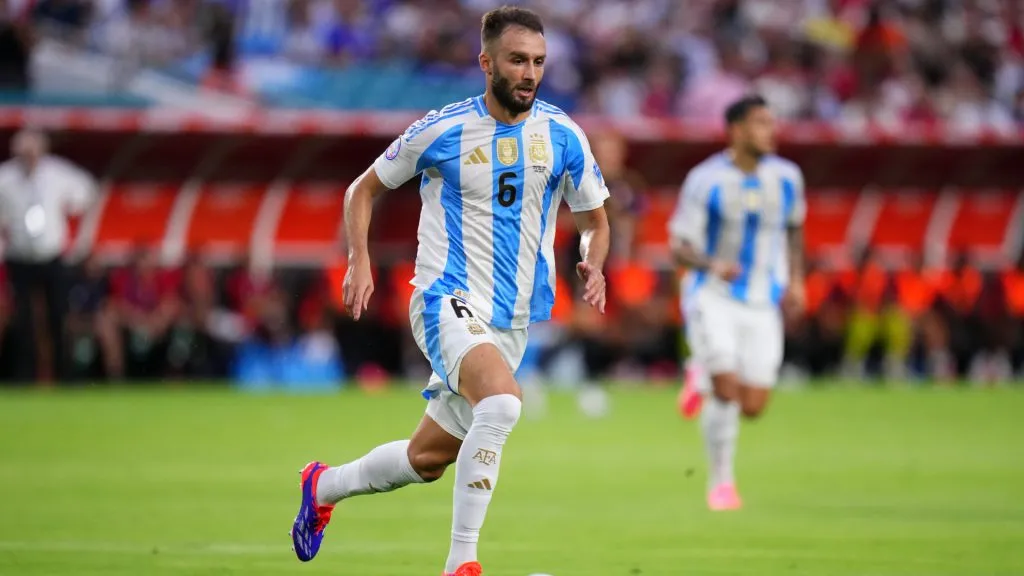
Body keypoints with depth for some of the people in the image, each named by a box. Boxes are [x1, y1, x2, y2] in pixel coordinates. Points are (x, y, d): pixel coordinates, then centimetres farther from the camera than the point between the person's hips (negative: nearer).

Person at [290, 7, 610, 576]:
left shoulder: (562, 136, 1)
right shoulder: (444, 130, -6)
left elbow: (595, 220, 14)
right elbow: (364, 190, 8)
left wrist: (594, 265, -7)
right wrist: (359, 262, -7)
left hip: (514, 317, 5)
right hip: (448, 300, -5)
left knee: (428, 458, 13)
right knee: (502, 400, -33)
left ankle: (323, 486, 42)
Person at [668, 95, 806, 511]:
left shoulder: (786, 178, 1)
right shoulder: (705, 180, -10)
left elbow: (794, 227, 21)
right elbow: (680, 246, -9)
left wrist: (795, 279, 11)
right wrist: (712, 265, -30)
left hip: (762, 304, 4)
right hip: (712, 296, -3)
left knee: (752, 407, -2)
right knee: (727, 391, -17)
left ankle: (703, 376, 32)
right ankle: (720, 482, 3)